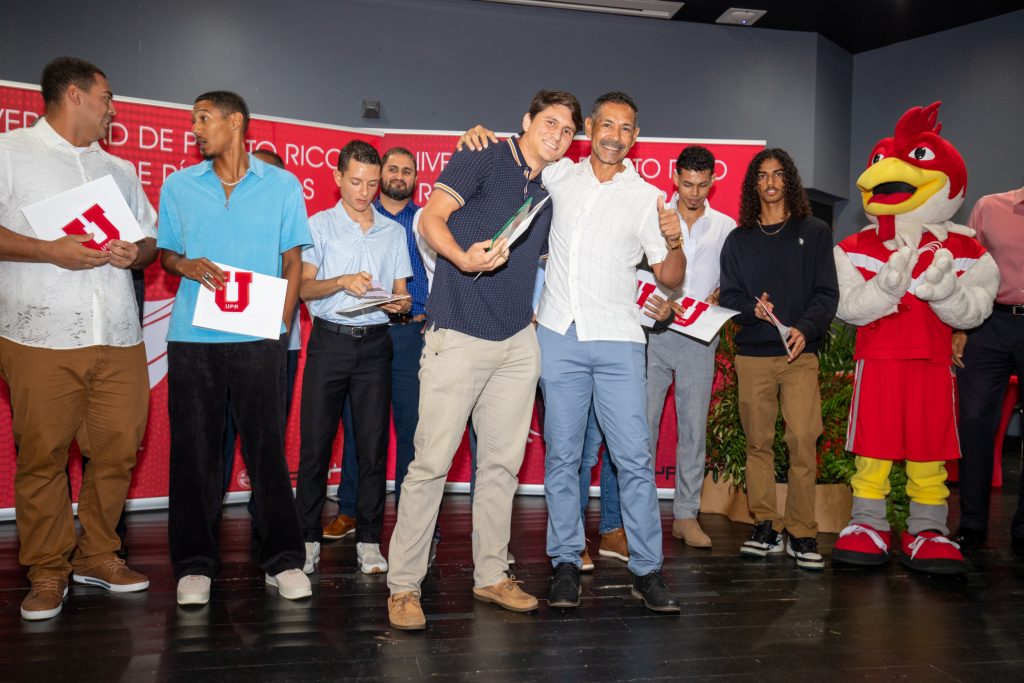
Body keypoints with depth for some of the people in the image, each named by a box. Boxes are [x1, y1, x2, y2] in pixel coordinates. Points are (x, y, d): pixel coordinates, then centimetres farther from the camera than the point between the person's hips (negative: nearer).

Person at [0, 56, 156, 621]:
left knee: (118, 449, 3)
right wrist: (51, 251, -14)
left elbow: (151, 237, 22)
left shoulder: (118, 169, 23)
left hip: (118, 339, 5)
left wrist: (137, 253, 0)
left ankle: (97, 556, 19)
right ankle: (47, 573, 12)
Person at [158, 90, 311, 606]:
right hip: (192, 335, 2)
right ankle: (195, 563, 16)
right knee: (194, 448, 4)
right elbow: (165, 253, 17)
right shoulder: (178, 186, 13)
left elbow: (293, 259, 8)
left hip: (258, 336, -2)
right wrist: (188, 266, -7)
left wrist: (283, 321, -4)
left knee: (267, 446, 0)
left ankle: (282, 559, 11)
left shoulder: (282, 186, 8)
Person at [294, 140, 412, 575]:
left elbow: (402, 294, 13)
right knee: (315, 441, -1)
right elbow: (304, 287, 1)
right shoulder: (319, 225, 8)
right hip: (329, 340, -1)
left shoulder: (394, 232, 14)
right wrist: (342, 281, -17)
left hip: (375, 343, 2)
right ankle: (308, 537, 10)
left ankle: (369, 540, 10)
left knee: (374, 444, 1)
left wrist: (399, 303, -10)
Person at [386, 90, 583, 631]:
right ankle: (404, 585, 7)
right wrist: (463, 256, -30)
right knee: (431, 462, -5)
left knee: (502, 463, 11)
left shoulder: (549, 195, 18)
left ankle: (491, 575, 24)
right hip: (458, 337, -6)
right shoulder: (482, 161, -1)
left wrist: (533, 311, 16)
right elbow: (431, 218, -12)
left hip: (518, 343, 7)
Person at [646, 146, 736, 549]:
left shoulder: (725, 227, 11)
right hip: (654, 333, -1)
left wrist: (719, 296, -8)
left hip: (699, 338, 2)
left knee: (694, 427, 4)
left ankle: (686, 514, 12)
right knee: (643, 422, -4)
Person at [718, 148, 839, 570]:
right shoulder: (738, 239, 15)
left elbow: (827, 293, 3)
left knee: (803, 440, -10)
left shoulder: (814, 232, 10)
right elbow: (728, 295, 9)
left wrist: (805, 328, -15)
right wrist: (752, 309, -12)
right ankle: (766, 527, 13)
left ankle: (801, 533, -2)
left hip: (799, 352, -2)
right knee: (758, 441, 4)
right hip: (752, 354, 2)